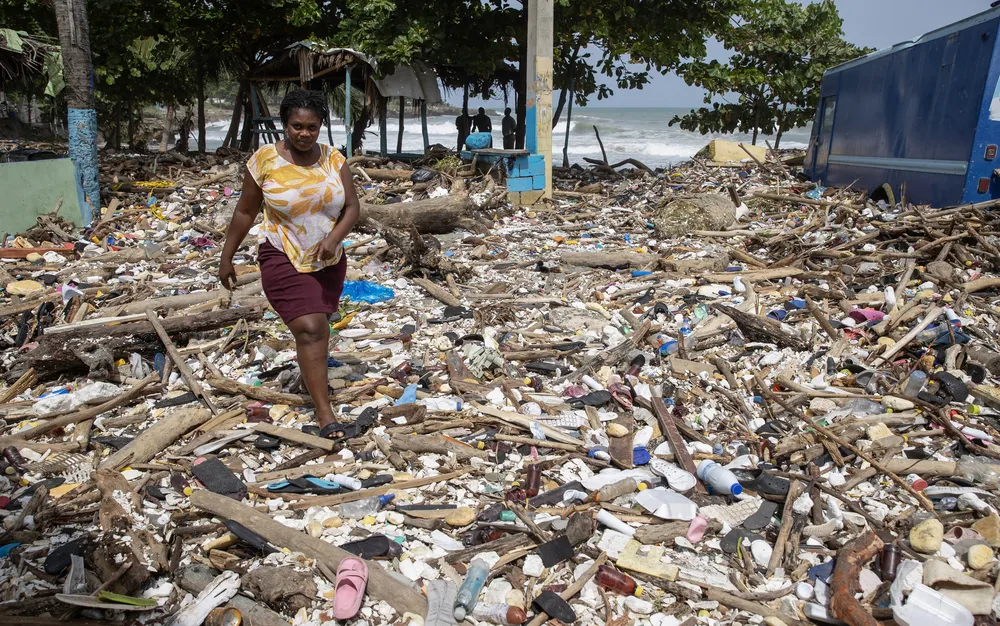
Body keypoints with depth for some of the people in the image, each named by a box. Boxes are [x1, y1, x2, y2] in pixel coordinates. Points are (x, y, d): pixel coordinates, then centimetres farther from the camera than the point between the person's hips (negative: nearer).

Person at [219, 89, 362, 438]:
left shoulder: (333, 159, -2)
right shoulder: (264, 160, -9)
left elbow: (352, 207, -3)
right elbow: (245, 212, -2)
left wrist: (334, 237, -21)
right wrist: (226, 258, 2)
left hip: (329, 261, 4)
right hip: (284, 260, -4)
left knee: (318, 328, 18)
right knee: (310, 330, -15)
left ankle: (312, 378, 46)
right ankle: (324, 415, -12)